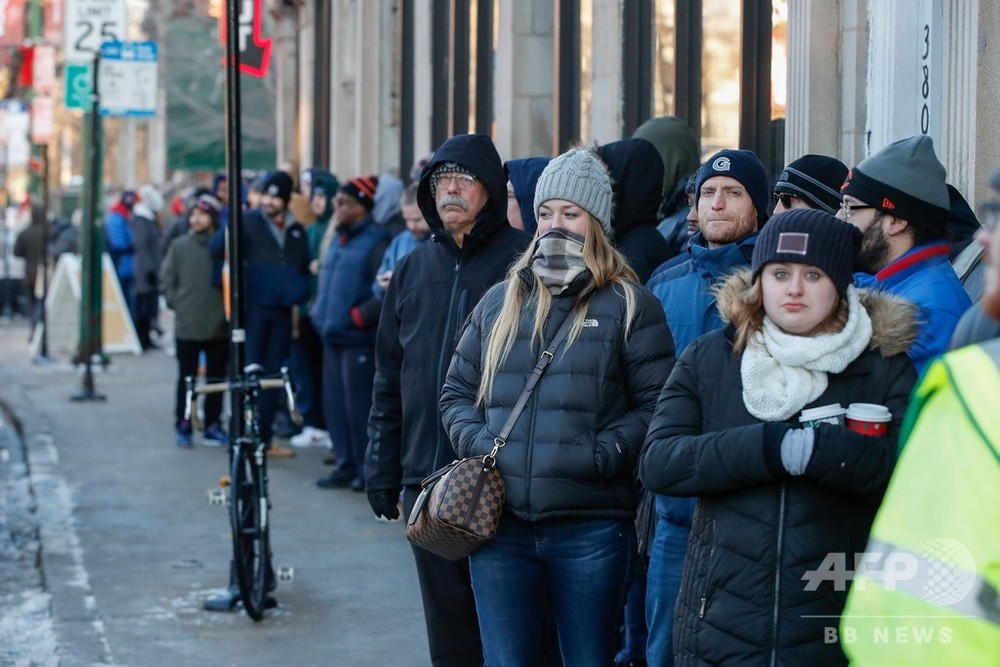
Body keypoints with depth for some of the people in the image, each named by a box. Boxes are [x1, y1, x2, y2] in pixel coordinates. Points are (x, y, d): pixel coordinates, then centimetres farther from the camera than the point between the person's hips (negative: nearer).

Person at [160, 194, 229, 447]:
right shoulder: (179, 246, 1)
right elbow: (167, 279, 5)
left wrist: (228, 308, -5)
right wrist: (176, 304, -2)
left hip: (219, 327, 0)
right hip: (186, 327, 0)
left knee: (217, 378, 8)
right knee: (186, 379, 5)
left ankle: (213, 426, 17)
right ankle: (183, 427, 11)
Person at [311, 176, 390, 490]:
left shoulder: (375, 241, -12)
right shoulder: (339, 239, 16)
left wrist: (360, 315, -19)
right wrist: (319, 309, 16)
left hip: (358, 340, -9)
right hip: (333, 335, 9)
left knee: (359, 406, -4)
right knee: (335, 404, 11)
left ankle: (367, 469, 5)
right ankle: (345, 465, 20)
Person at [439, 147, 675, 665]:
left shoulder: (629, 305, 1)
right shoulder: (498, 303, 14)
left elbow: (656, 405, -4)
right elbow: (457, 391, 17)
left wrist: (602, 454, -16)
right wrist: (476, 441, -1)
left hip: (591, 529, -3)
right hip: (501, 527, 3)